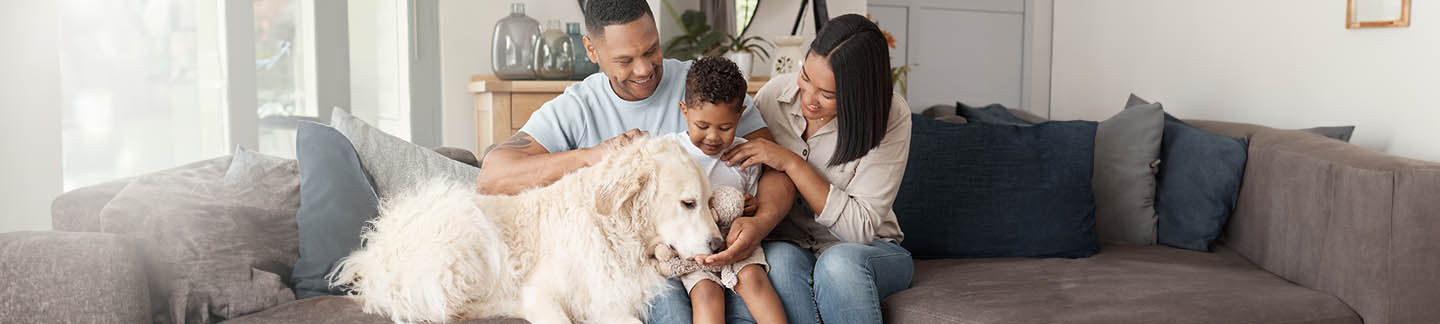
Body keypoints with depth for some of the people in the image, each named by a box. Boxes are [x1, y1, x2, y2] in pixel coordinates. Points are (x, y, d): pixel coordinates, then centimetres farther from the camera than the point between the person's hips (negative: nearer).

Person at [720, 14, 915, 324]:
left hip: (869, 254, -2)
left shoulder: (890, 117, -15)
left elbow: (862, 227, -19)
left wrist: (791, 163, -23)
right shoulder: (775, 93, -6)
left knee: (838, 261, -37)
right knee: (779, 258, -33)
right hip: (789, 244, 2)